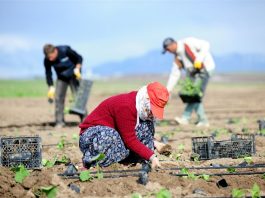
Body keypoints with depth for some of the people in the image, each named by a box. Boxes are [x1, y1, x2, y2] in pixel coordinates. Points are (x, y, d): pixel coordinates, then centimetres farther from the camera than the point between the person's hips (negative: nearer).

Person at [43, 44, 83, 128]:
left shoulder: (66, 50, -27)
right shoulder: (47, 60, -20)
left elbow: (79, 58, -13)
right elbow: (48, 74, -10)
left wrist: (77, 69, -26)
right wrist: (51, 87, -18)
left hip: (73, 76, -3)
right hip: (61, 78, 3)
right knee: (58, 98, -7)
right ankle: (59, 122, -1)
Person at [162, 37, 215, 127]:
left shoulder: (188, 42, -10)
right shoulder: (177, 56, 11)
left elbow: (205, 45, -16)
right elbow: (174, 74, 13)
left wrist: (199, 59, -25)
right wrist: (168, 89, 9)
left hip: (205, 68, -8)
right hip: (194, 73, 8)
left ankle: (185, 118, -12)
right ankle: (203, 120, 4)